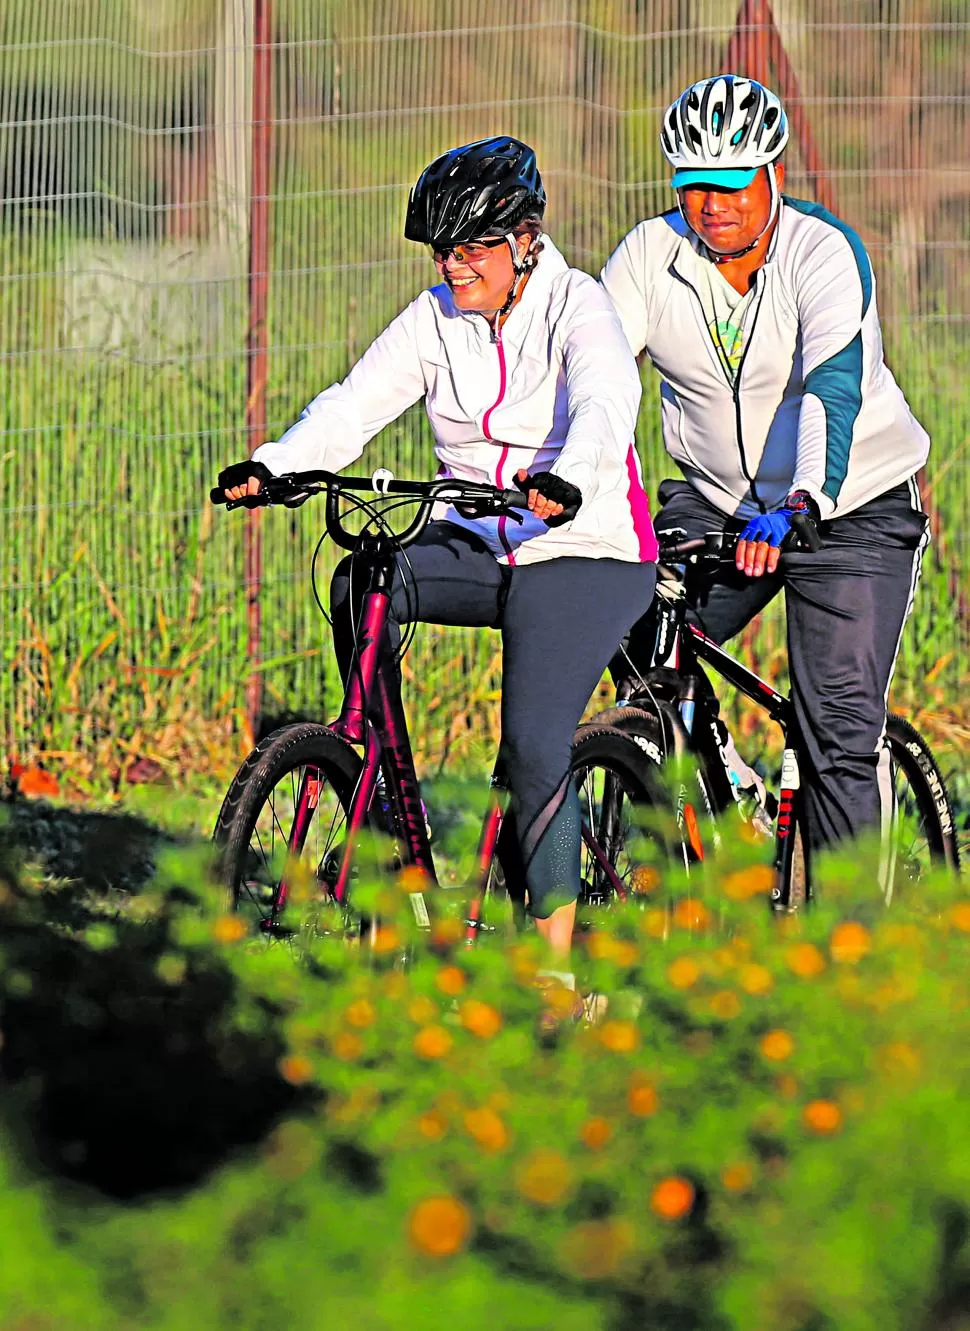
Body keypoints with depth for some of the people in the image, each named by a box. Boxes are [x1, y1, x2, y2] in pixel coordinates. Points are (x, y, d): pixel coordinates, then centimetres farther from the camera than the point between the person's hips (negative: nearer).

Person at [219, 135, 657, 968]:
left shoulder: (574, 307, -10)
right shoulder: (436, 320, 5)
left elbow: (606, 404, -29)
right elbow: (354, 407, -6)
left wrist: (565, 481, -51)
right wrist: (273, 466, -25)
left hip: (583, 555, -5)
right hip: (476, 548, 5)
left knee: (534, 744, -19)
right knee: (358, 583, -23)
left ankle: (558, 951, -11)